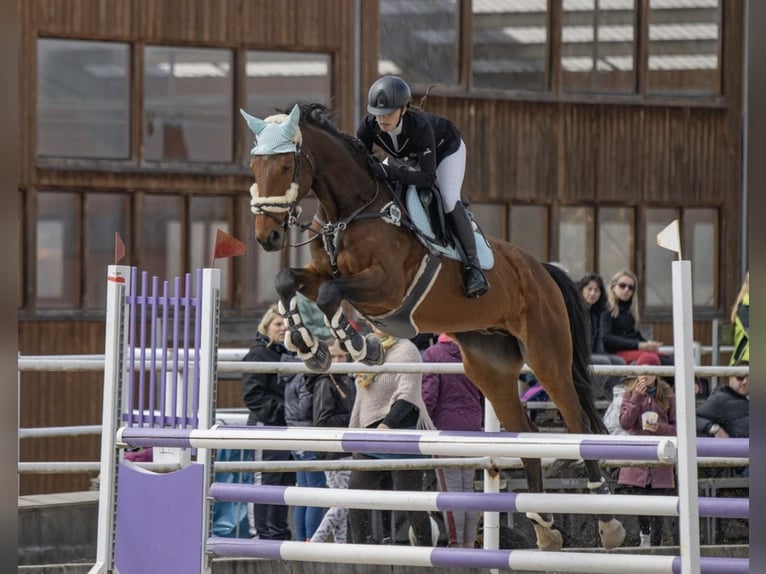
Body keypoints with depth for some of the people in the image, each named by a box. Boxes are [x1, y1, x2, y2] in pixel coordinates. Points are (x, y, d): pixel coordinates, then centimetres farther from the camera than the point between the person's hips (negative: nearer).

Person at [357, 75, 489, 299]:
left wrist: (390, 172, -57)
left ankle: (472, 265, -17)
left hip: (446, 148, -6)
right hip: (412, 156, 6)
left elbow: (429, 178, -47)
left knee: (449, 201, -24)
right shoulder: (369, 126, -32)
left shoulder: (420, 126, -44)